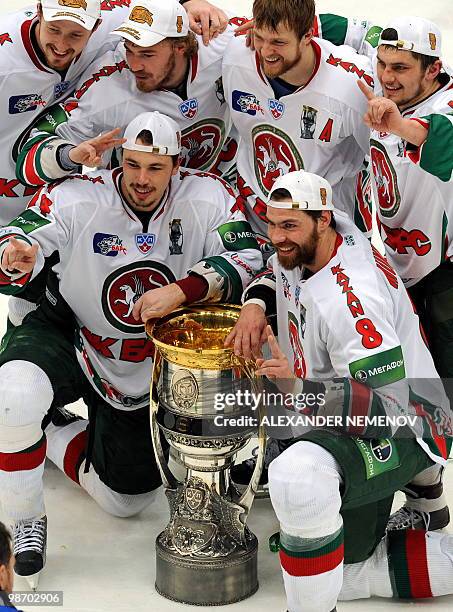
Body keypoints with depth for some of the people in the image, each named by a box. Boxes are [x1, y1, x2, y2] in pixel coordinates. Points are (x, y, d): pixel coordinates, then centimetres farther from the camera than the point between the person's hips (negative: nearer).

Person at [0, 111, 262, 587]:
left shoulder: (208, 197, -16)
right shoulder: (78, 197, -22)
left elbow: (249, 260, -22)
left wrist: (179, 292, -36)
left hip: (145, 373, 3)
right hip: (64, 334, -3)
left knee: (124, 498, 10)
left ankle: (53, 435, 38)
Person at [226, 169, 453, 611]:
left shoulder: (350, 298, -31)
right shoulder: (302, 243, -6)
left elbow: (388, 406, -33)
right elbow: (278, 272, 18)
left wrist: (302, 387, -46)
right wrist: (256, 303, -5)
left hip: (401, 432, -10)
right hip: (349, 420, 10)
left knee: (299, 476, -42)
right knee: (340, 575, 18)